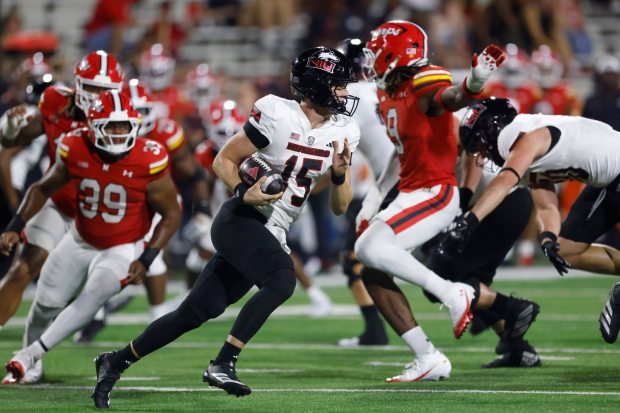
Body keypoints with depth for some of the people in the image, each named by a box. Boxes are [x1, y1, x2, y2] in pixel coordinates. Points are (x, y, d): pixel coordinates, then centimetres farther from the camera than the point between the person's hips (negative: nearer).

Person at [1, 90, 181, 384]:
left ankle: (29, 356, -22)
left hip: (122, 249, -3)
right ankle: (29, 359, 34)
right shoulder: (76, 150, -16)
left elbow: (171, 214, -12)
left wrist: (146, 260, -19)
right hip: (80, 242, 4)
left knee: (91, 298, -26)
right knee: (47, 303, 7)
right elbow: (43, 188, 2)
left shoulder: (148, 161, -24)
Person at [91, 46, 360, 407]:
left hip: (272, 235, 7)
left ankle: (115, 363, 20)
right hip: (240, 219, -7)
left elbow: (340, 207, 9)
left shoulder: (343, 132, 4)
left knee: (196, 313, 6)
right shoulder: (278, 115, -14)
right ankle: (223, 364, -27)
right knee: (282, 279, -32)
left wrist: (340, 174, -11)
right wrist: (243, 192, -24)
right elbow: (224, 161, -6)